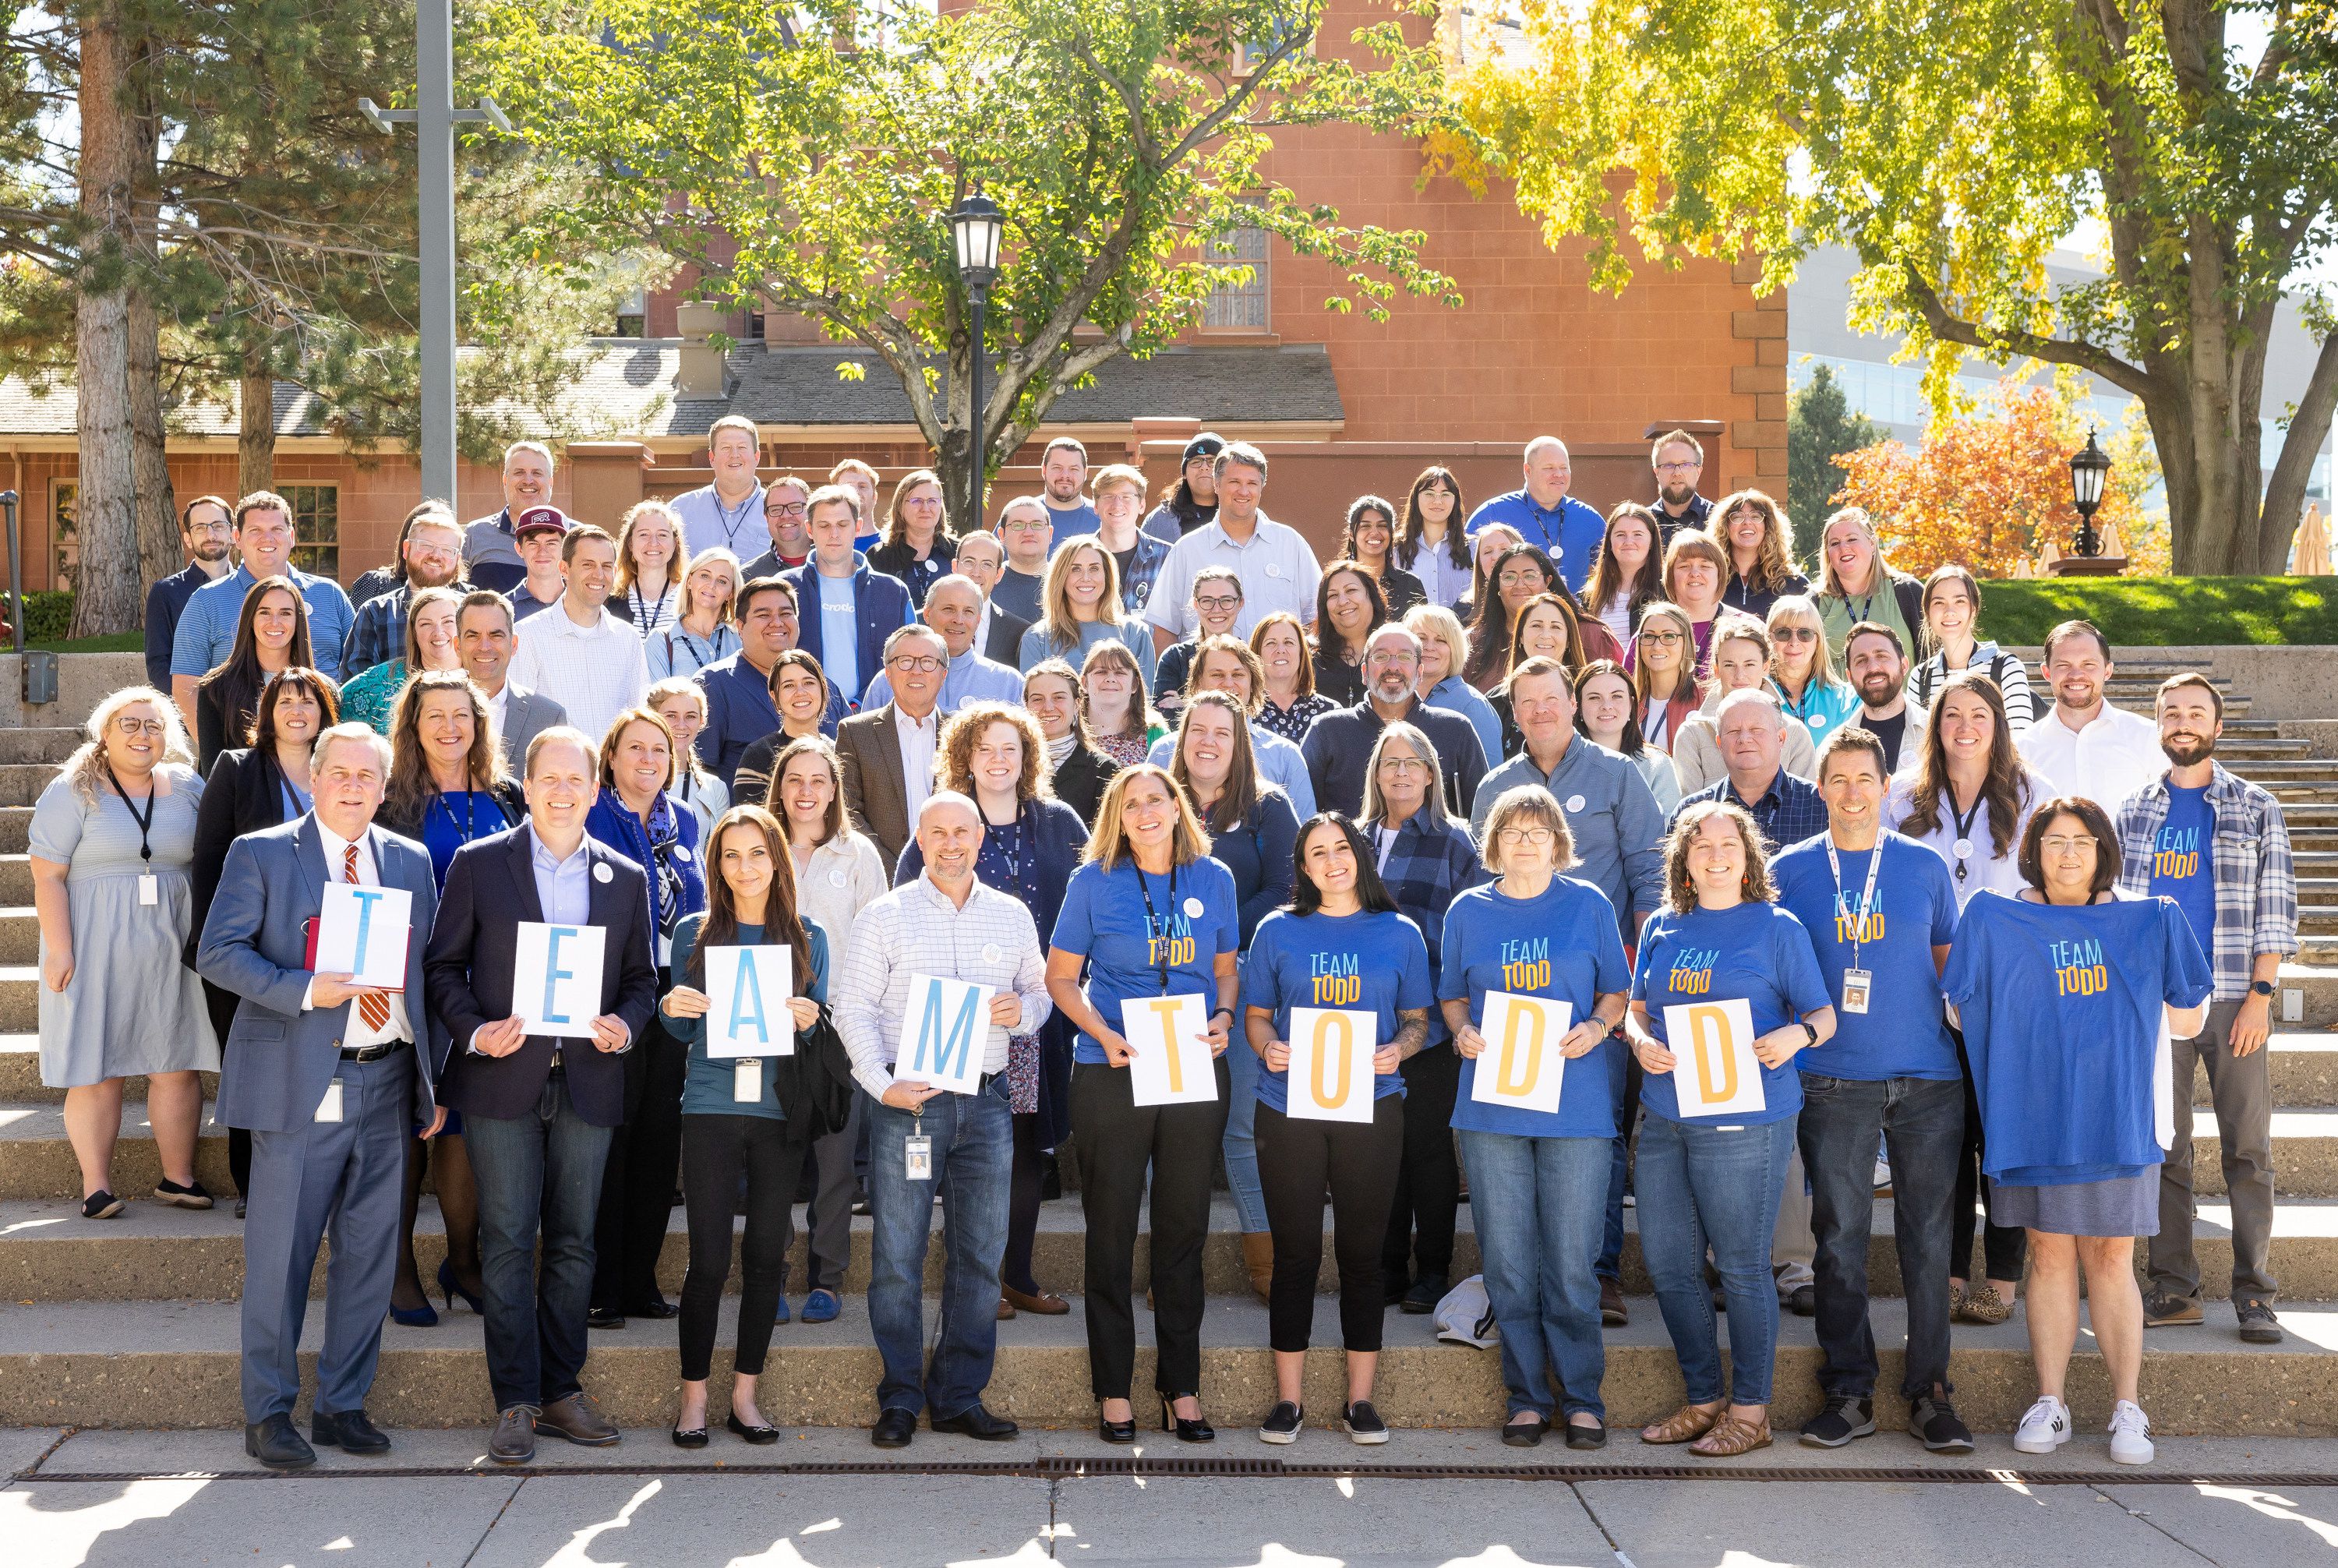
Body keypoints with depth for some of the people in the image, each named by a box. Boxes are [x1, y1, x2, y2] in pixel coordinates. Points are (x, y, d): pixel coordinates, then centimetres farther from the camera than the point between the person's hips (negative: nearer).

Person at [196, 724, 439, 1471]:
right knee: (280, 1251, 0)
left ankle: (342, 1403, 19)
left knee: (370, 1250, 7)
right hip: (300, 1081, -4)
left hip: (387, 1082, 4)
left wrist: (435, 1077, 10)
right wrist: (304, 989, -18)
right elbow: (218, 953, -5)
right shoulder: (260, 854, 1)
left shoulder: (411, 862, 12)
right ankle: (268, 1412, 12)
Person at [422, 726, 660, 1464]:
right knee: (507, 1240, -2)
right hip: (503, 1078, -2)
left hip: (588, 1082, 3)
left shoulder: (627, 878, 10)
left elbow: (641, 978, 14)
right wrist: (475, 1031, -12)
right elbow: (443, 966, 4)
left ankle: (562, 1389, 17)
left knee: (574, 1241, 7)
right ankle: (516, 1402, 3)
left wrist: (626, 1025, -6)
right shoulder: (477, 864, 3)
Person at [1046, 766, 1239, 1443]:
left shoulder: (1214, 880, 5)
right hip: (1111, 1076, -2)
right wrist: (1103, 1034, -13)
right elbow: (1061, 976, 2)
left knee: (1185, 1230, 8)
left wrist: (1224, 1018, -6)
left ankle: (1182, 1386, 17)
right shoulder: (1094, 882, -1)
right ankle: (1114, 1389, 13)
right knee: (1111, 1231, 4)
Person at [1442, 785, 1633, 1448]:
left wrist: (1596, 1029, -9)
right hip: (1491, 1102, 2)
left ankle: (1583, 1398, 9)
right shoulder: (1468, 910, 10)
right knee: (1507, 1260, 3)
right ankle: (1527, 1395, 13)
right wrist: (1462, 1032, -3)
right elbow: (1452, 995, 17)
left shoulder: (1589, 905, 6)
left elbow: (1616, 991, 10)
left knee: (1572, 1260, -2)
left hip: (1575, 1101, -2)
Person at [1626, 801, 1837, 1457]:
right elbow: (1636, 1006, 19)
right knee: (1668, 1266, 8)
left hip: (1745, 1119, -5)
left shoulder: (1777, 927, 1)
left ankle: (1750, 1409, 11)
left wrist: (1796, 1035, -21)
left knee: (1742, 1266, 0)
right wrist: (1641, 1040, -4)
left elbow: (1823, 1015, 1)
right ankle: (1704, 1399, 22)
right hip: (1665, 1117, 5)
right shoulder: (1661, 928, 13)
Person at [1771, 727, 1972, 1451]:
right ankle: (1848, 1393, 9)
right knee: (1840, 1238, 1)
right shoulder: (1790, 870, 5)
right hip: (1833, 1079, -1)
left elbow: (1948, 963, 17)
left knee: (1928, 1239, 2)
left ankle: (1929, 1392, 10)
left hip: (1928, 1077, 1)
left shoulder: (1924, 867, 8)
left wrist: (1966, 1037, 10)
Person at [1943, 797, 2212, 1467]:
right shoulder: (1997, 922, 6)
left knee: (2110, 1260, 0)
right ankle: (2049, 1403, 10)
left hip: (2116, 1117, 0)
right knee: (2049, 1255, 4)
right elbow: (1963, 1009, 5)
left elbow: (2186, 1020, 7)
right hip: (2034, 1118, 0)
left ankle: (2129, 1408, 5)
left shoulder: (2147, 924, 7)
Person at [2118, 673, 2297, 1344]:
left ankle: (2254, 1295, 1)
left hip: (2234, 999, -2)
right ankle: (2173, 1289, 9)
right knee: (2164, 1150, 3)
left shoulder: (2255, 808, 5)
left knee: (2248, 1149, -3)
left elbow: (2275, 908, 1)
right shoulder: (2135, 811, 11)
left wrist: (2260, 996, -8)